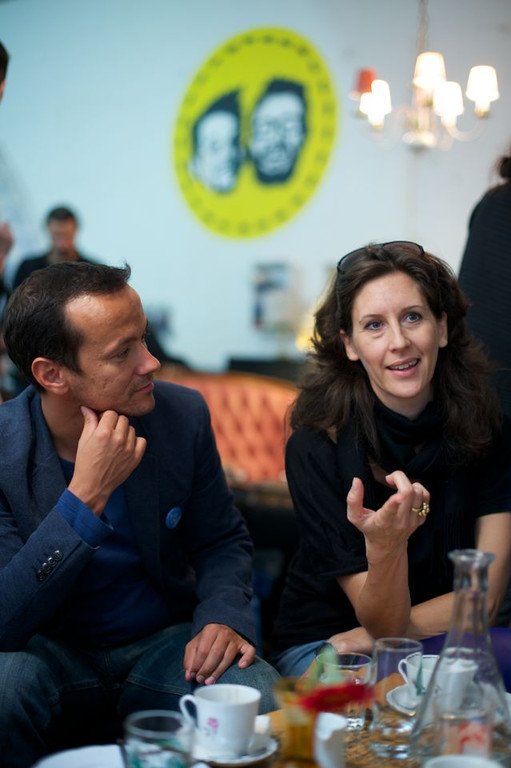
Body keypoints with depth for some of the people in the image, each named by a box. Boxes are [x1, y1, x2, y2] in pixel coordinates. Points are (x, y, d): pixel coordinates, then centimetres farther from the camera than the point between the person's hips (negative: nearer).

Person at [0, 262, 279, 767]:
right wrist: (85, 496, -32)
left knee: (261, 701, -28)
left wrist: (224, 616, -15)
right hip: (51, 652, -1)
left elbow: (222, 541, 7)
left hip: (165, 643, 2)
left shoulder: (183, 414, -8)